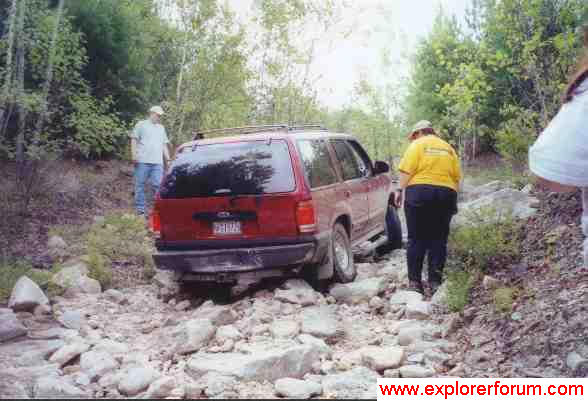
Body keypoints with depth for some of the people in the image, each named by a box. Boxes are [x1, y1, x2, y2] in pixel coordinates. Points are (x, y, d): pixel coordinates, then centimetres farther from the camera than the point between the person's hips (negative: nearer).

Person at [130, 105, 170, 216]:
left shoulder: (161, 128, 26)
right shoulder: (141, 125, 10)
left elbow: (164, 144, 27)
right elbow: (134, 140, 4)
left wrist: (168, 159, 18)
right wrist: (134, 154, -8)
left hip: (157, 162, 4)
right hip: (142, 161, -4)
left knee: (158, 185, -5)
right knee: (140, 185, -2)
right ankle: (140, 209, 2)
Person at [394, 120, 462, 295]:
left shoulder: (417, 145, 5)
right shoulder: (448, 148, 17)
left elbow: (407, 170, -8)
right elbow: (457, 177, 11)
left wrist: (400, 190, -4)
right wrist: (452, 200, 16)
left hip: (419, 192, -3)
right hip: (445, 194, 4)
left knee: (416, 239, 1)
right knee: (438, 240, 6)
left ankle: (415, 281, 0)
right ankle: (435, 282, 4)